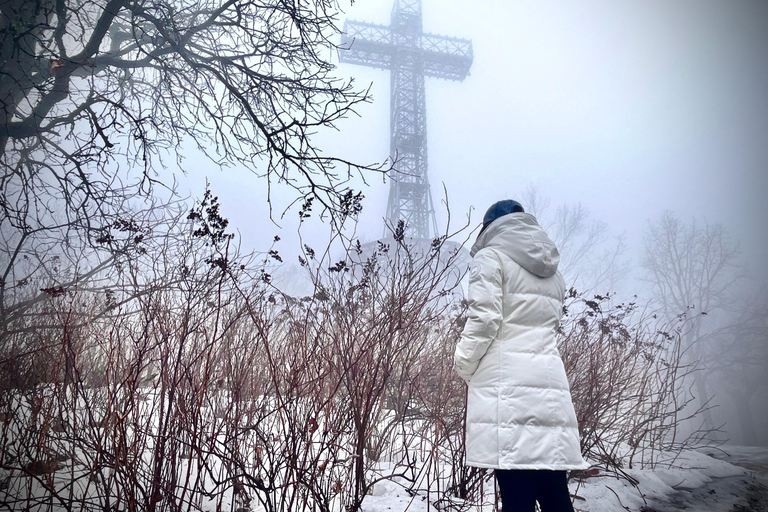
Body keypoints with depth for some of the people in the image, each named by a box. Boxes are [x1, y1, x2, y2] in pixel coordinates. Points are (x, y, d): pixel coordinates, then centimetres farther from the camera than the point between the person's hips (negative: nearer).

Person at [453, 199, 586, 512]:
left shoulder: (492, 257, 0)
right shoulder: (551, 270, 21)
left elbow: (484, 318, -10)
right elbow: (551, 323, 21)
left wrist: (463, 365, 0)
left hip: (507, 380, -7)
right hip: (550, 380, 7)